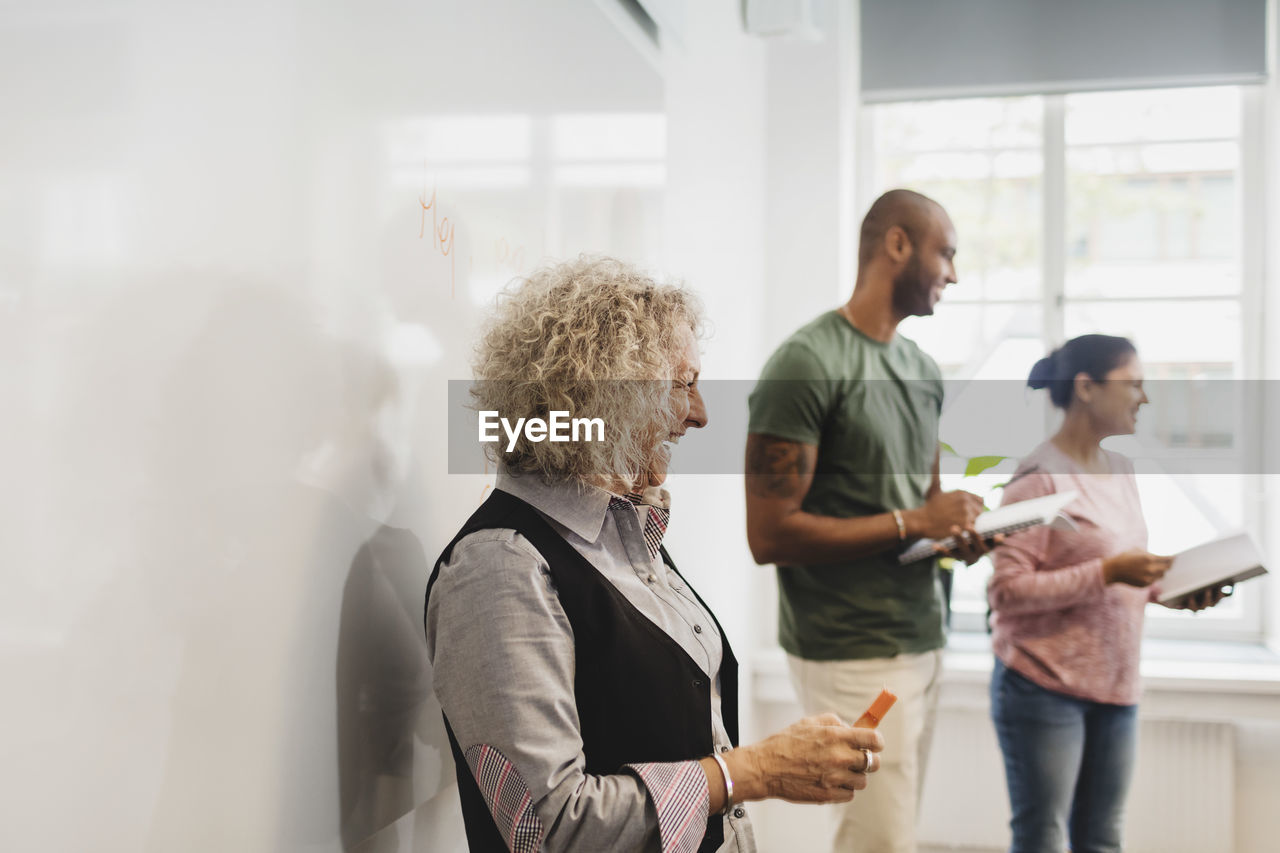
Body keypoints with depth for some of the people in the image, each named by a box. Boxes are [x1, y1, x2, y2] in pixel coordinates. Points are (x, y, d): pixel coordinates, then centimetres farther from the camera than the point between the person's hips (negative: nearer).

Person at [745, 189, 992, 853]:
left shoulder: (923, 371, 14)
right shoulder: (808, 362, -13)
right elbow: (769, 534, -18)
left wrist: (959, 531, 2)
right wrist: (914, 523, -16)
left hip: (922, 640, 8)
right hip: (853, 654, -8)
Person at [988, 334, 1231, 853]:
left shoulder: (1119, 471, 12)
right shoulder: (1039, 477, -13)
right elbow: (1006, 591, -18)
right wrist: (1108, 573, -22)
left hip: (1114, 689, 8)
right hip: (1044, 688, -8)